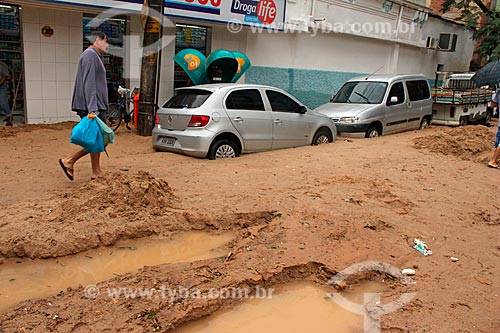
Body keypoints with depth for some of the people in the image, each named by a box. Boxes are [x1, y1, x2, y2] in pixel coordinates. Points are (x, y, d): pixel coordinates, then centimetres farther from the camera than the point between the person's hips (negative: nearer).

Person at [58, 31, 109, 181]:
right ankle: (69, 161, -4)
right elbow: (89, 84, -20)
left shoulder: (94, 56, 23)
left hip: (97, 107, 10)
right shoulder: (90, 55, -9)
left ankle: (97, 173, 12)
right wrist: (92, 109, -26)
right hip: (94, 107, -10)